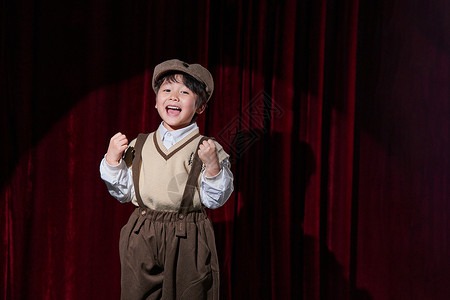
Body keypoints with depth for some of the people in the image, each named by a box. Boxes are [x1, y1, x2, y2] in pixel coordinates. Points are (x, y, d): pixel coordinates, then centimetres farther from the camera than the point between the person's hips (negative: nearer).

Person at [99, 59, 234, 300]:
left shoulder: (208, 149, -1)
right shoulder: (139, 146, 8)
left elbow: (215, 200, -7)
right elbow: (123, 192, 10)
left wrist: (213, 165, -22)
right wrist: (113, 158, 0)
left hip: (188, 243, -2)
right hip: (141, 241, 3)